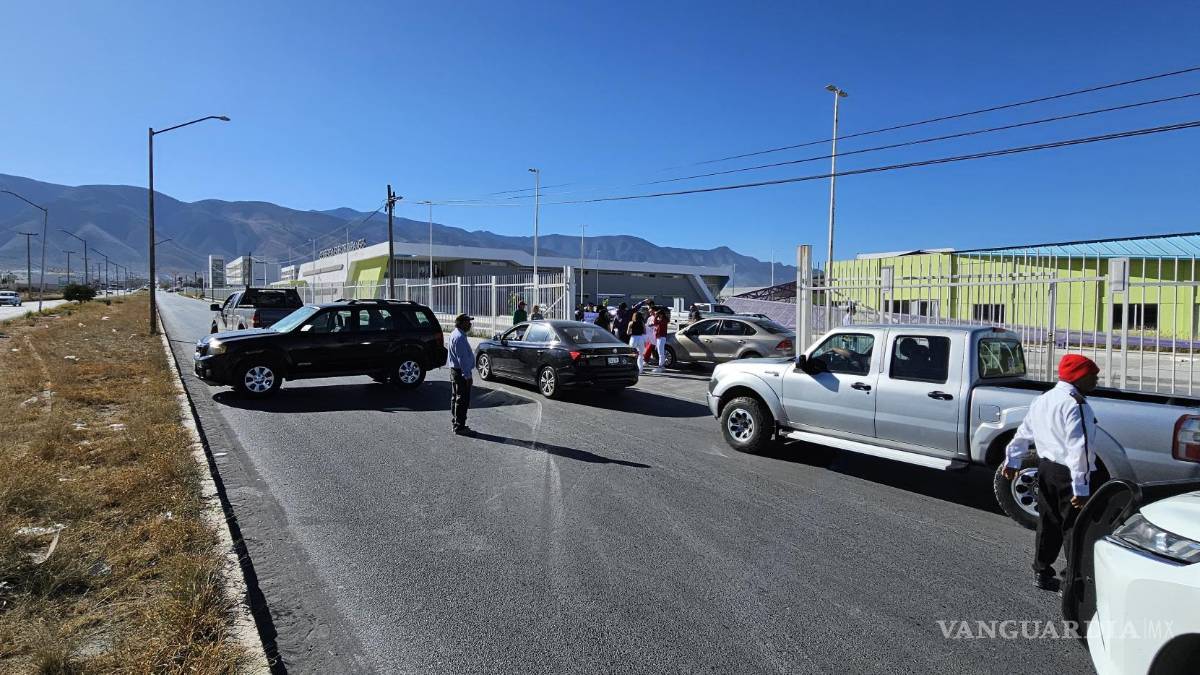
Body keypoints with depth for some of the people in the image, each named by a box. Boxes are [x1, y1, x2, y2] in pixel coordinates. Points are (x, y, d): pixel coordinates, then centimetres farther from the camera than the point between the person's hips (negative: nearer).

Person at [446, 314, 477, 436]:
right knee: (462, 400, -6)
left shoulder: (455, 334, 13)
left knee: (455, 398, 17)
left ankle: (455, 423, 26)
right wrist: (467, 375, -21)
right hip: (461, 372, -11)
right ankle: (460, 427, -2)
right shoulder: (460, 337, -21)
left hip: (455, 371, 11)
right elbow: (462, 358, -24)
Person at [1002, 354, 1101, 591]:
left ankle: (1041, 572, 25)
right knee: (1074, 527, 0)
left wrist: (1012, 461, 24)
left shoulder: (1042, 400, 11)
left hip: (1045, 468, 8)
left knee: (1048, 522, 16)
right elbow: (1079, 448, -23)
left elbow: (1024, 433, 17)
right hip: (1068, 473, -8)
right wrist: (1081, 488, -24)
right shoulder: (1075, 404, -17)